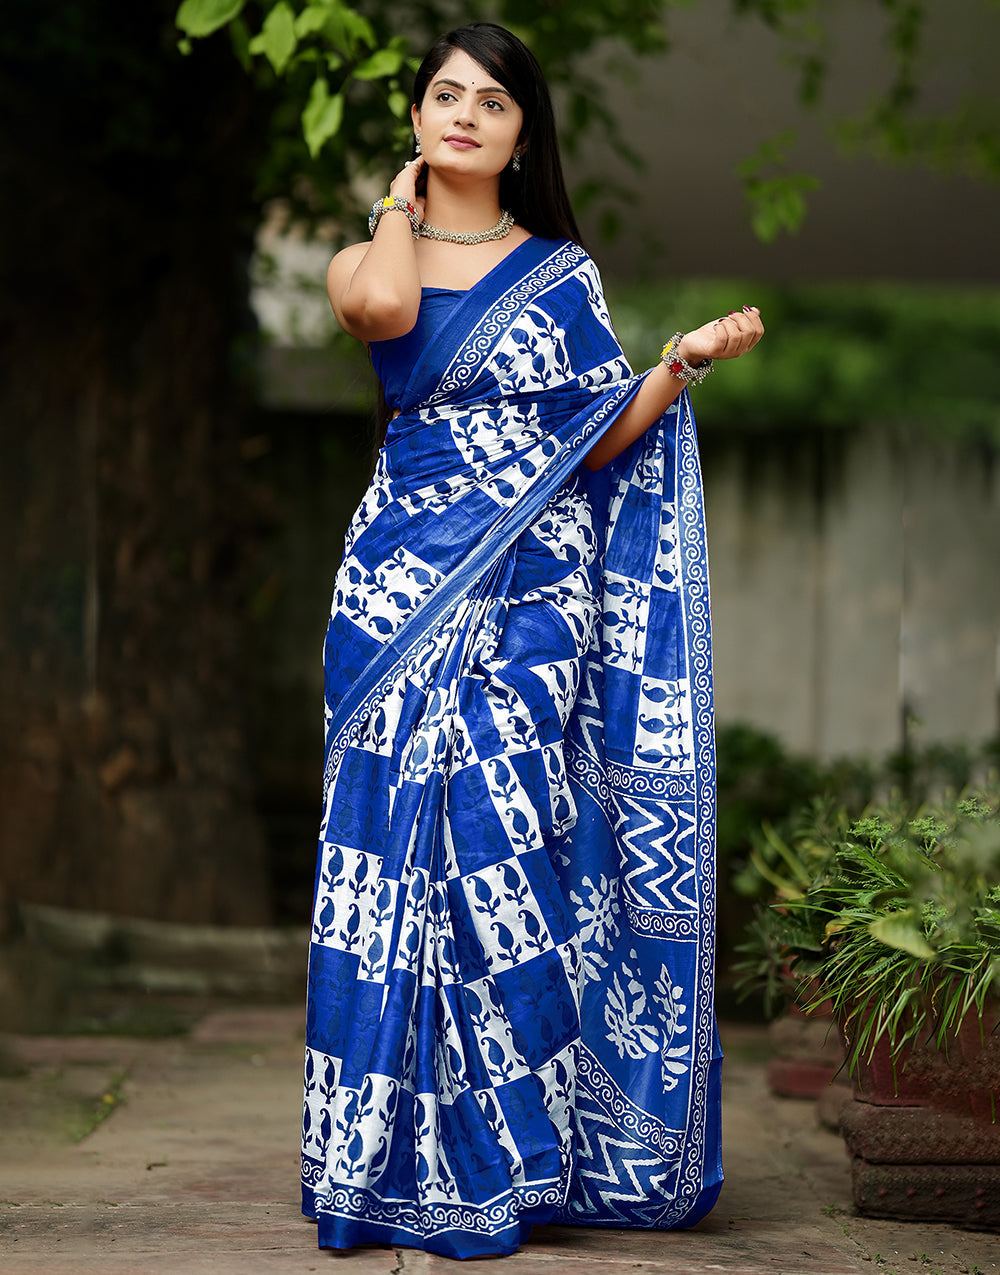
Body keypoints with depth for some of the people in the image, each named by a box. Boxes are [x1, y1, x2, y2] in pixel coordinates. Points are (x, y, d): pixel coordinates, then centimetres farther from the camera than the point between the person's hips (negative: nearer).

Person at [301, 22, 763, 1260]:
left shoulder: (562, 273, 12)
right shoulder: (367, 257, 10)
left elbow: (599, 440, 7)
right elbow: (381, 305, -16)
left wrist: (681, 364, -8)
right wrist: (401, 203, 2)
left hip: (532, 593, 0)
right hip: (405, 588, 0)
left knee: (511, 853, -4)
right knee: (402, 844, -4)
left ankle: (515, 1145, 7)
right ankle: (395, 1154, 5)